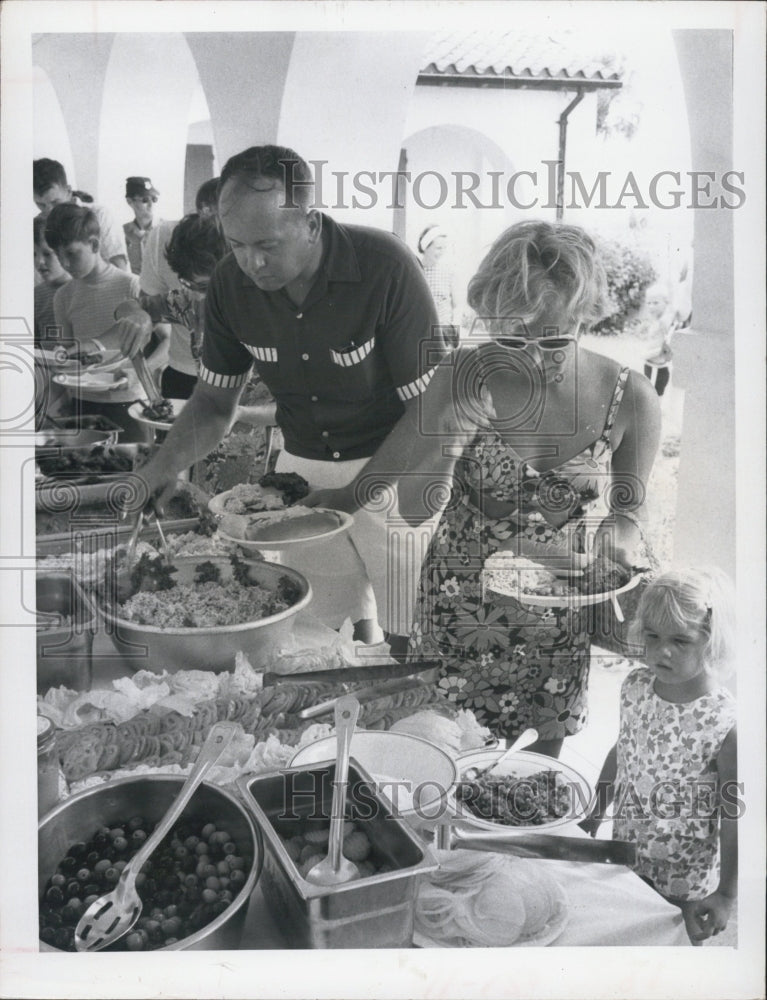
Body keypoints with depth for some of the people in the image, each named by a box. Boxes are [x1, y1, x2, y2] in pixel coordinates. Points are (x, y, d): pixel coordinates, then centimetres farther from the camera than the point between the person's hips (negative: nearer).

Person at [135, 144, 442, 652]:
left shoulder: (385, 266, -23)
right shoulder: (230, 284, -8)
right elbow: (215, 400, 5)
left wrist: (352, 496, -24)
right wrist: (158, 471, -12)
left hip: (393, 466, -4)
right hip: (301, 465, 4)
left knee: (416, 642, 0)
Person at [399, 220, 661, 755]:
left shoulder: (631, 400, -17)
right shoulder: (465, 379, -19)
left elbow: (627, 506, 2)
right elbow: (414, 510, -13)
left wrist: (620, 539, -21)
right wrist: (447, 448, -32)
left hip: (562, 607, 1)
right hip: (461, 603, 0)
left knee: (543, 751, 21)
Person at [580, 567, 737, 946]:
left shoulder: (726, 724, -27)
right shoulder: (635, 687, -11)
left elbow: (733, 816, -18)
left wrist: (726, 894, -12)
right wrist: (592, 816, 13)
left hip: (684, 878, -5)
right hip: (626, 857, 5)